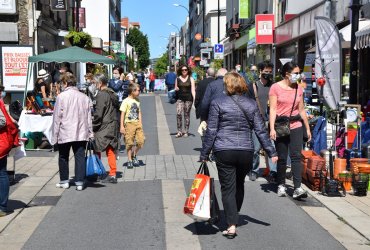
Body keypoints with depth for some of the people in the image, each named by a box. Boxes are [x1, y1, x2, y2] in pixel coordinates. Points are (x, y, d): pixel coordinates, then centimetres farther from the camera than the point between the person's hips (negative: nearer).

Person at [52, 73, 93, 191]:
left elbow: (57, 117, -6)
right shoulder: (84, 97, 4)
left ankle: (64, 181, 22)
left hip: (65, 133, -3)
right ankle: (79, 182, 3)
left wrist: (55, 135, -1)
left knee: (63, 157, 14)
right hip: (81, 133, 3)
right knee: (80, 157, 5)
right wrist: (90, 133, 14)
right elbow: (89, 117, 8)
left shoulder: (62, 96, -8)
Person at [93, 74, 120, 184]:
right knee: (111, 151, 11)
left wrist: (93, 127, -9)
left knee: (97, 150, 7)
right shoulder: (113, 94, 10)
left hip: (103, 127, -8)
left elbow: (98, 113, -17)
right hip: (113, 126, 8)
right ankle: (113, 175, 10)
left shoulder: (101, 94, -14)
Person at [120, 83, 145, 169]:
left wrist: (140, 124, 13)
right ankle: (129, 160, 11)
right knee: (129, 143, 0)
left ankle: (134, 155, 19)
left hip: (137, 123, 5)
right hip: (129, 123, -5)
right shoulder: (126, 101, -6)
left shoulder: (137, 101, 13)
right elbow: (122, 114, -8)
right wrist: (122, 126, -12)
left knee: (141, 141, -4)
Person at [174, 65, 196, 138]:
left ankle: (186, 131, 13)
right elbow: (175, 89, 17)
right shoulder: (177, 79, 9)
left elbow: (193, 90, -1)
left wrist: (195, 99, -12)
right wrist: (176, 89, -7)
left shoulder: (191, 79, 4)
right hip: (180, 98, 1)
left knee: (187, 115, 4)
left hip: (188, 99, -1)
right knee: (178, 114, -12)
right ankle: (179, 131, -5)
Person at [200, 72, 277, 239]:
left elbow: (211, 131, -4)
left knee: (228, 188, 1)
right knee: (239, 185, 20)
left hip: (224, 152, -3)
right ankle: (234, 217, 34)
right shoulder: (251, 104, 7)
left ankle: (231, 225, -6)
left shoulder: (218, 103, -3)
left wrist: (204, 155, 2)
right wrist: (271, 152, 10)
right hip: (246, 152, 3)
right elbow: (261, 130, 5)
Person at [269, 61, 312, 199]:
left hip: (296, 126, 3)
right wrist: (272, 128, -16)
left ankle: (297, 188, -11)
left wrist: (307, 128, 16)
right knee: (282, 158, 5)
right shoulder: (276, 87, -3)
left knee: (296, 156, -7)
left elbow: (302, 110, 15)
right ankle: (281, 185, 23)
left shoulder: (298, 89, 10)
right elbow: (273, 109, -8)